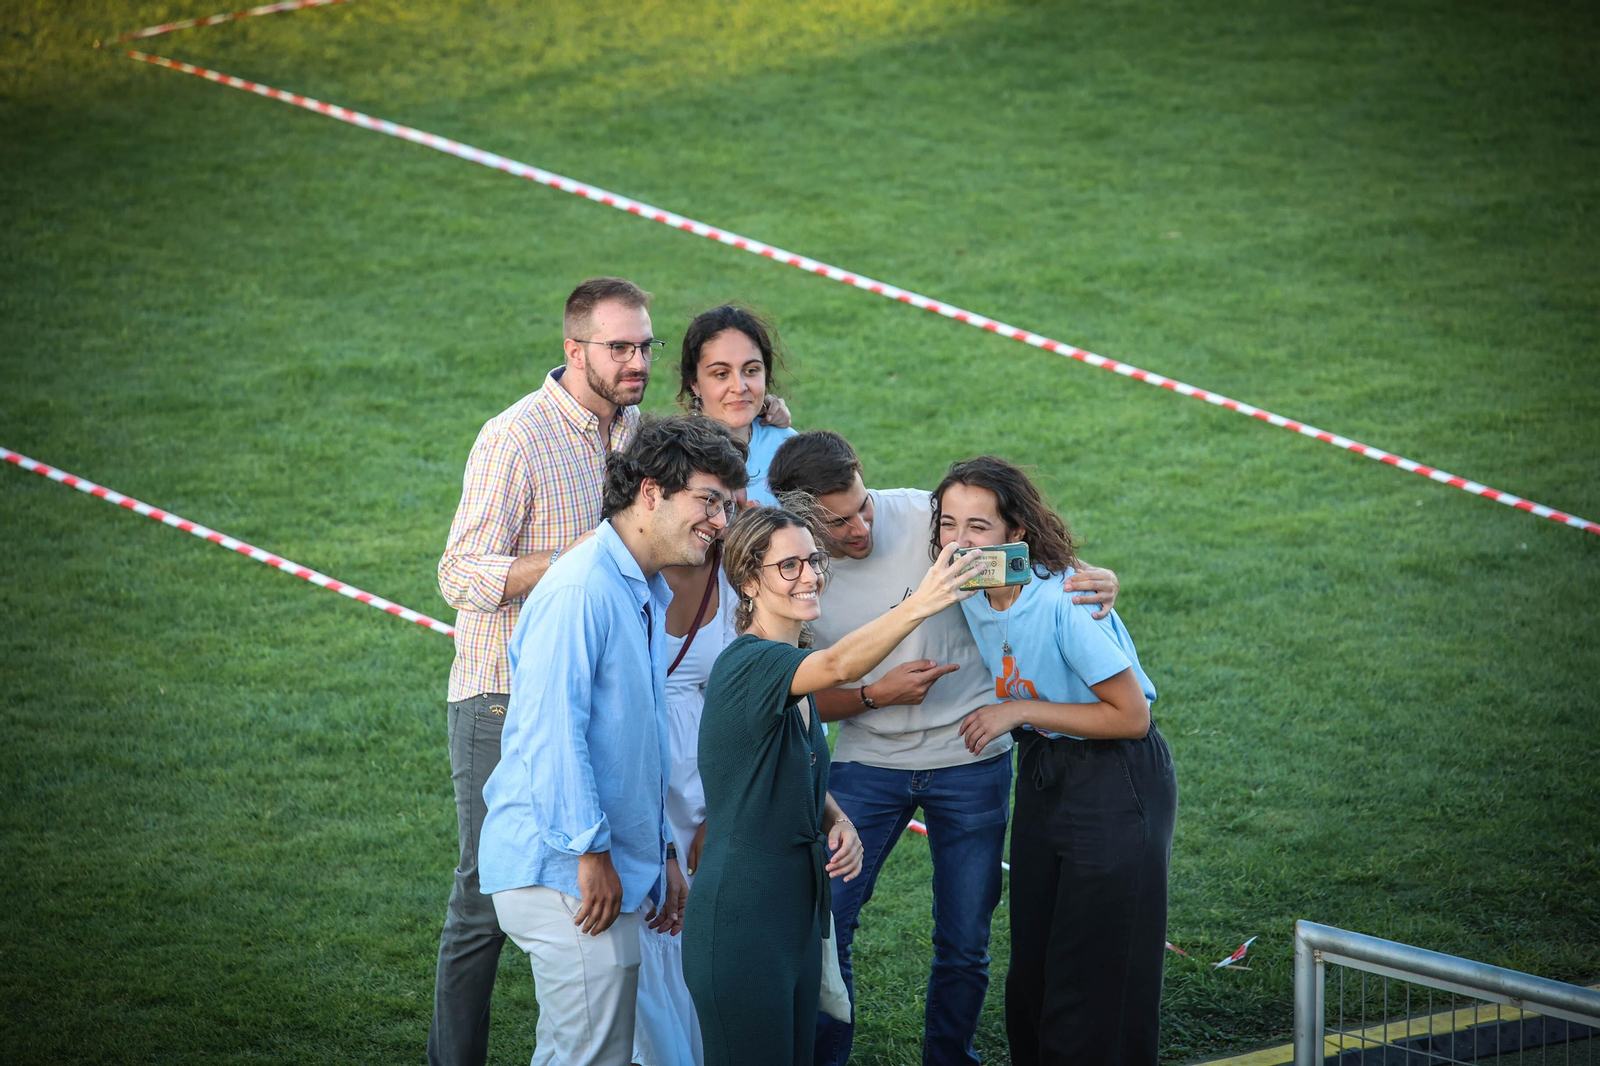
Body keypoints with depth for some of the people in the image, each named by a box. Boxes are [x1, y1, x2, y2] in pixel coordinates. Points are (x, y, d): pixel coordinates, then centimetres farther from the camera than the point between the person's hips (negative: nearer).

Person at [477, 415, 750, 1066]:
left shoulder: (650, 596, 17)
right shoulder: (580, 590, -16)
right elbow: (549, 731, -22)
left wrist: (661, 857, 22)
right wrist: (591, 853, -20)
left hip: (611, 867, 10)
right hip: (565, 873, -10)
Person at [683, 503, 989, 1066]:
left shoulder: (791, 668, 11)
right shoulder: (748, 663, -18)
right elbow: (839, 666, -39)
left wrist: (837, 822, 2)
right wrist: (917, 606, -53)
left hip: (796, 908, 9)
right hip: (739, 920, -9)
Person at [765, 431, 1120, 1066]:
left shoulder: (927, 516, -17)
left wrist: (1094, 579, -25)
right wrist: (876, 694, -19)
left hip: (970, 761, -1)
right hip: (868, 761, 1)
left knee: (964, 946, 6)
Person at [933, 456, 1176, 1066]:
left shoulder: (1062, 600, -27)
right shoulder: (973, 591, -3)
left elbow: (1130, 716, -23)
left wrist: (1019, 712, -21)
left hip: (1119, 782, -8)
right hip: (1041, 774, 8)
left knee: (1095, 976, -3)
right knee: (1032, 965, 14)